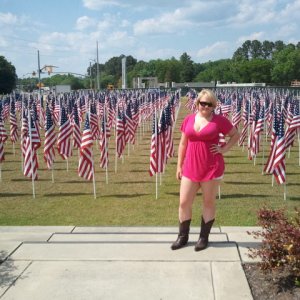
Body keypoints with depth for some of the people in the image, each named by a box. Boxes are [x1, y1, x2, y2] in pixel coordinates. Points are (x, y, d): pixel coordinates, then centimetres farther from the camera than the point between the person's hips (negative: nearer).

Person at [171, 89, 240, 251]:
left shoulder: (219, 120, -5)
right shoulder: (188, 119, 5)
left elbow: (236, 135, 7)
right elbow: (183, 143, 11)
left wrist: (223, 149, -7)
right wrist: (179, 166, 10)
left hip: (212, 168, -3)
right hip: (190, 168, 4)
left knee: (208, 203, 8)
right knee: (184, 203, 6)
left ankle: (204, 237, 22)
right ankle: (183, 236, 22)